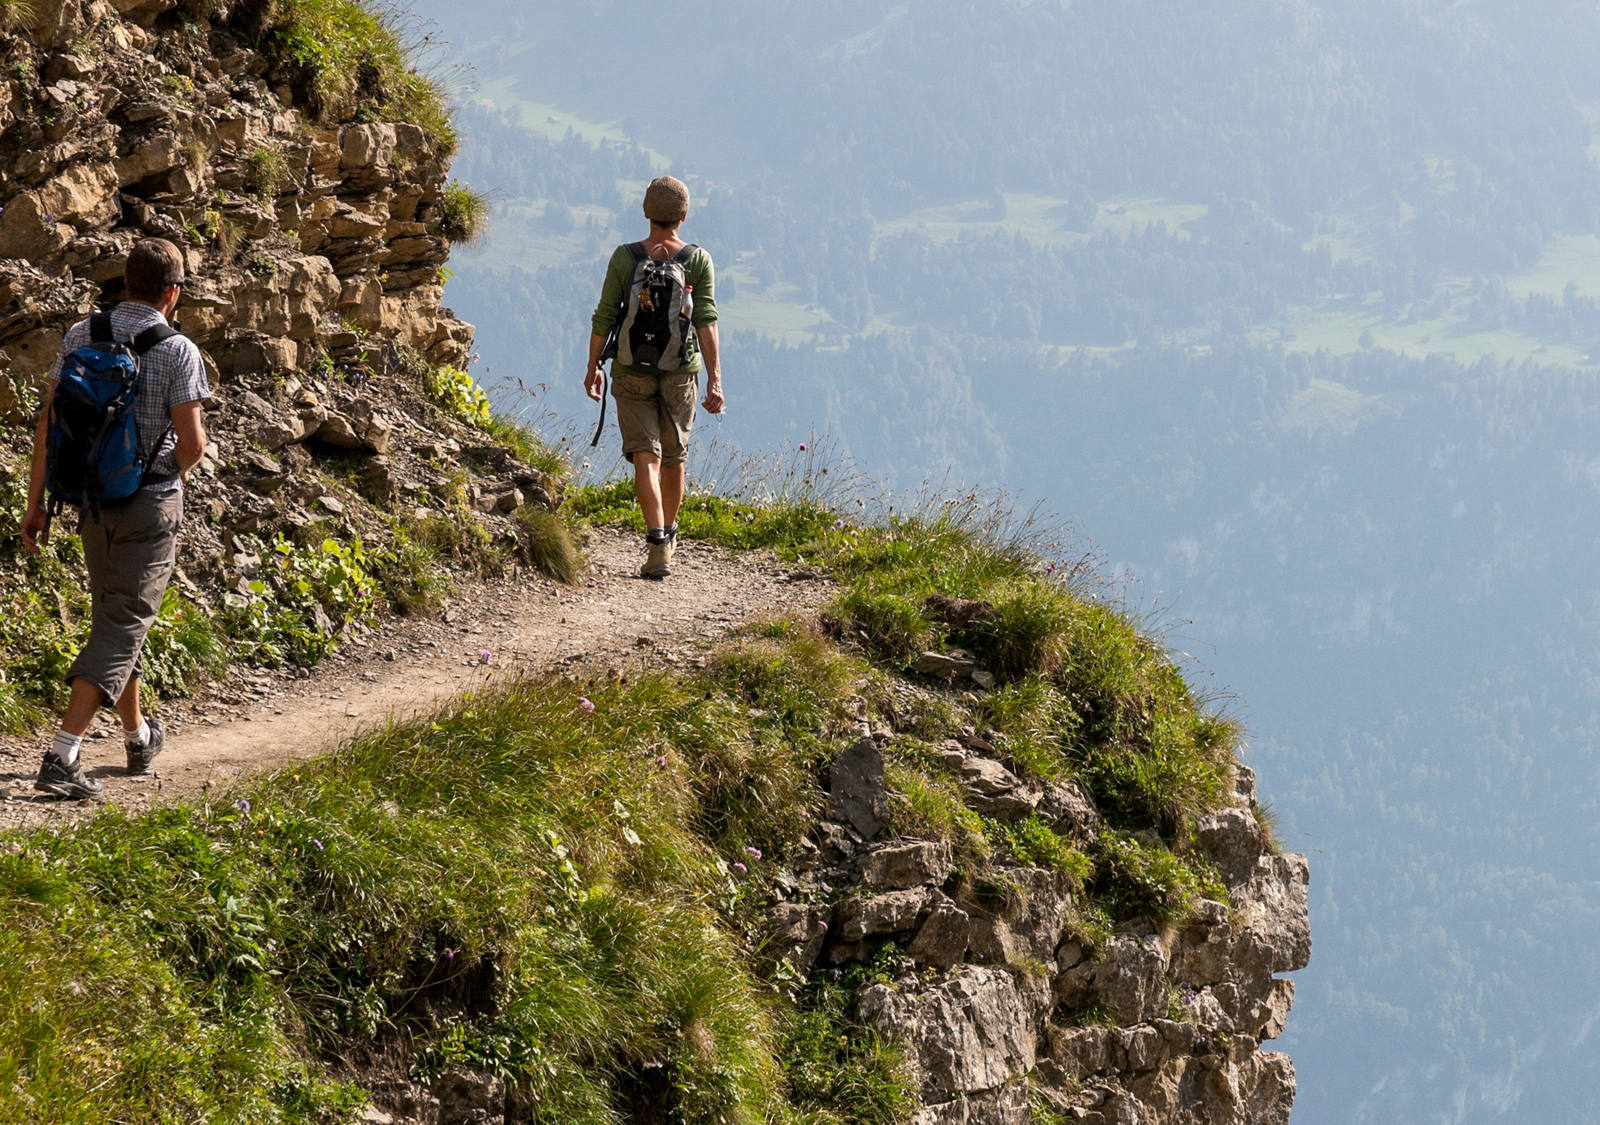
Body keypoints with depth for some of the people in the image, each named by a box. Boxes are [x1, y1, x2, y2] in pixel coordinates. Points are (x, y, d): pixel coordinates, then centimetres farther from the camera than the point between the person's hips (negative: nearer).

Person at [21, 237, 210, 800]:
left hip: (93, 499, 5)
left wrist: (36, 501, 6)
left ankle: (139, 736, 36)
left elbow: (49, 423, 1)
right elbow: (192, 442, -15)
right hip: (151, 504, -5)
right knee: (122, 625, -4)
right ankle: (63, 757, -17)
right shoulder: (177, 351, -12)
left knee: (112, 618, 20)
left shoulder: (80, 337, 1)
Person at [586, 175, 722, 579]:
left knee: (646, 457, -6)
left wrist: (592, 367, 9)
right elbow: (706, 321, -11)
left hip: (632, 372, -1)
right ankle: (668, 533, 38)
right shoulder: (699, 261, -4)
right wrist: (715, 377, -14)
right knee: (674, 456, 19)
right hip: (681, 372, 1)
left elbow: (604, 318, -3)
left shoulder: (624, 258, -4)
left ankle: (657, 545, -22)